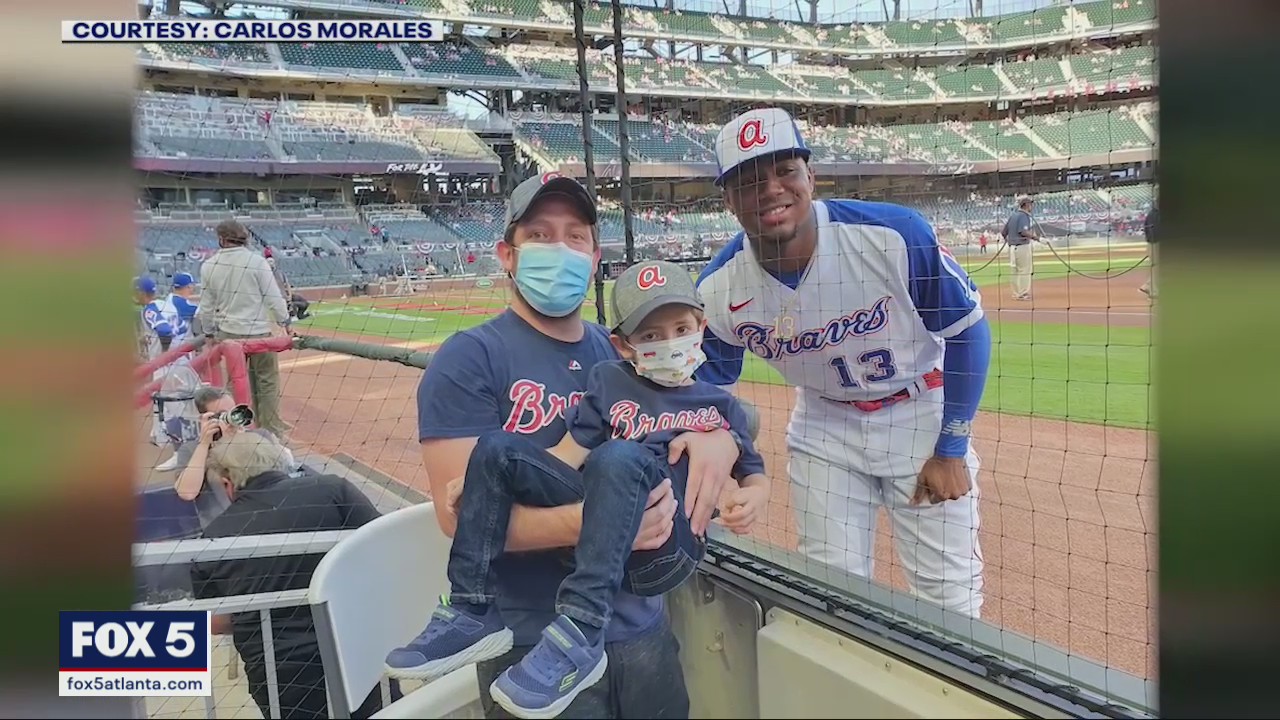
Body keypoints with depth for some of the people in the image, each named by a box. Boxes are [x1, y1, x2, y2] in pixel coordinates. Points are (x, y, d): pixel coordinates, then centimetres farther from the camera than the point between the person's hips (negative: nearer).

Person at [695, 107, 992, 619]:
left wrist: (951, 450, -10)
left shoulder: (896, 234, -27)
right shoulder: (719, 290, -17)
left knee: (950, 597, 3)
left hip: (923, 417, -2)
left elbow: (967, 331, -13)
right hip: (824, 431, 2)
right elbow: (707, 390, 1)